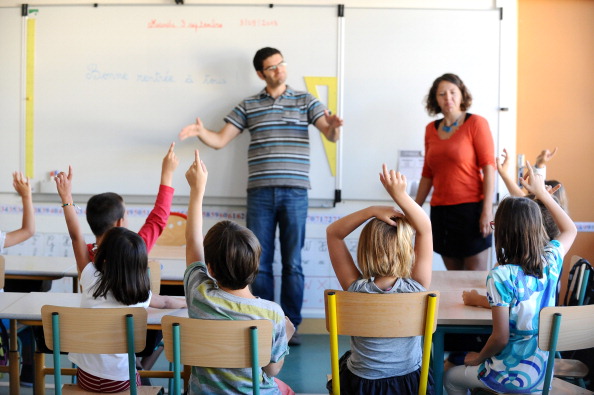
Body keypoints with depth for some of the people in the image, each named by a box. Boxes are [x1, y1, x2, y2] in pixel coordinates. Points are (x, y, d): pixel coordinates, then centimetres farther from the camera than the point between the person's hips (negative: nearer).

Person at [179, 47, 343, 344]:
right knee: (259, 262, 4)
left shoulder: (305, 101, 8)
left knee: (292, 263, 4)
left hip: (294, 191, -1)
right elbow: (220, 140, 7)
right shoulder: (248, 106, 11)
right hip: (260, 193, 1)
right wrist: (201, 132, -13)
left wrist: (333, 126, -25)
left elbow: (331, 135, -1)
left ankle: (291, 324, 15)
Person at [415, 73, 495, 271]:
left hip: (471, 208, -4)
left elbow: (489, 167, -8)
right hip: (440, 210, 5)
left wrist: (487, 210, -16)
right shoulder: (431, 129, 11)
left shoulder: (476, 123, -2)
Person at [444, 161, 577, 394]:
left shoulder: (501, 276, -24)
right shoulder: (551, 261, -7)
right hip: (545, 372, 6)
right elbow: (570, 230, 15)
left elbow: (501, 338, -21)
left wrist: (478, 358, -2)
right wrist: (542, 193, 17)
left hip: (513, 375, -6)